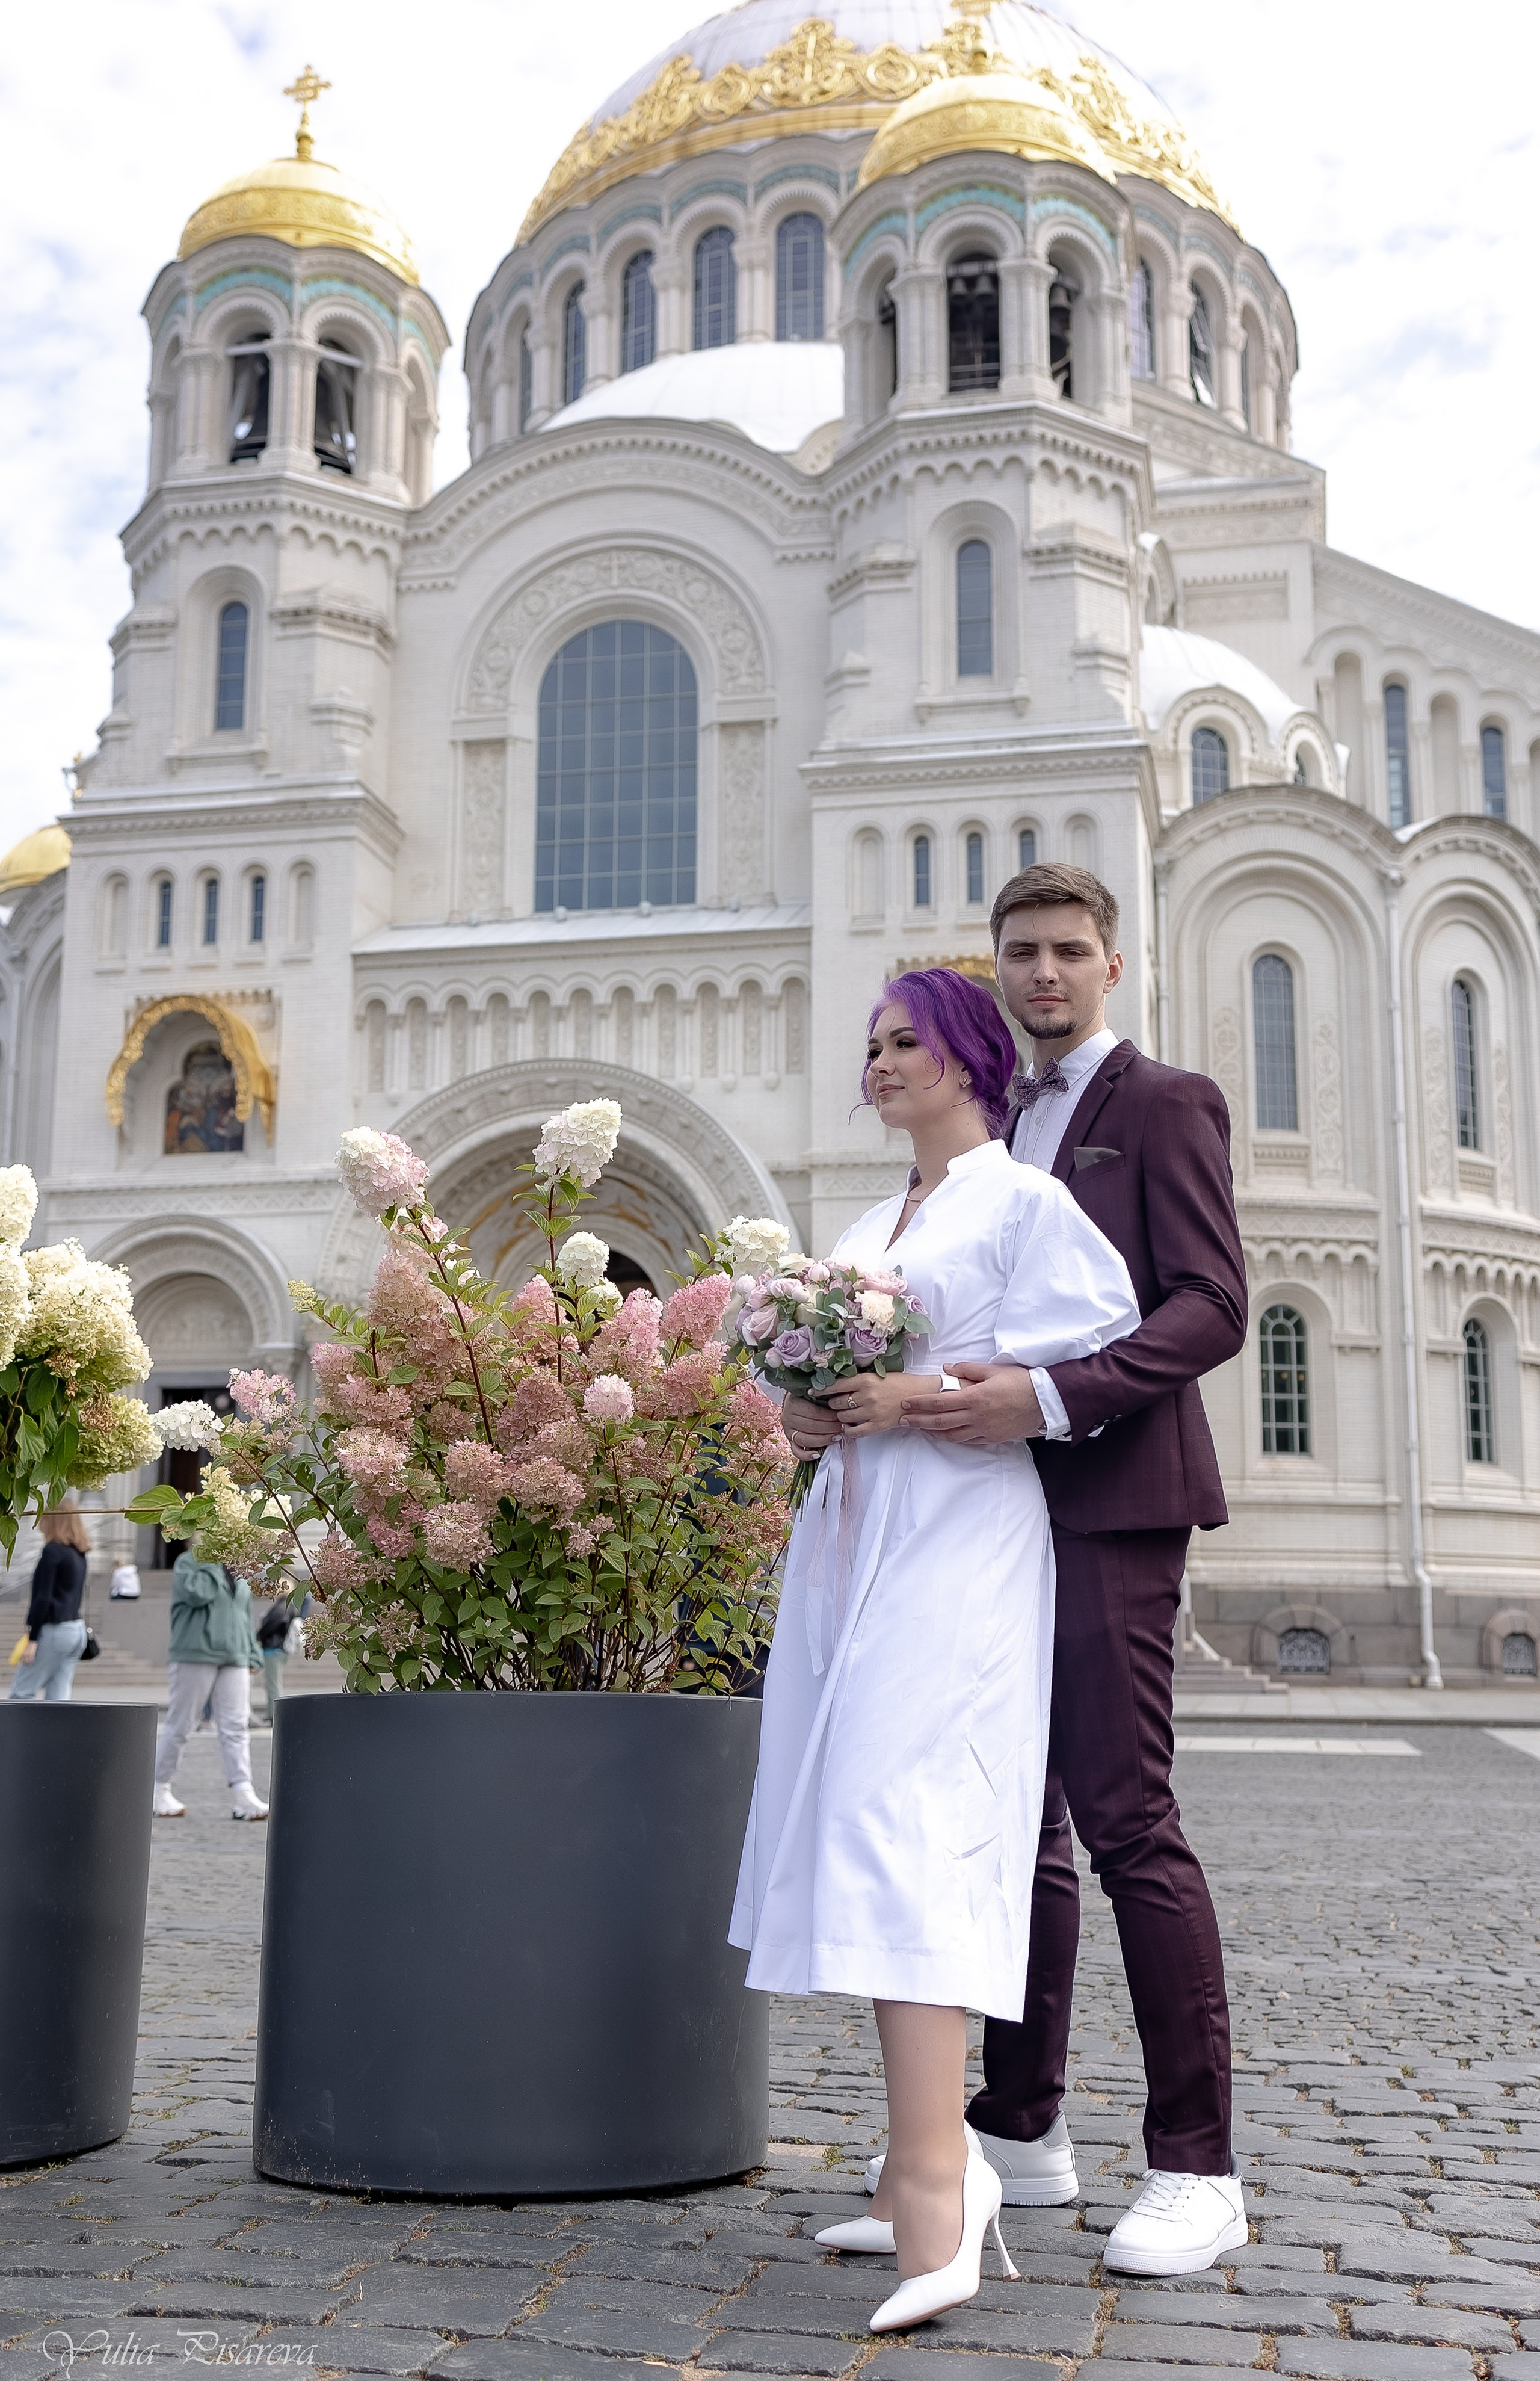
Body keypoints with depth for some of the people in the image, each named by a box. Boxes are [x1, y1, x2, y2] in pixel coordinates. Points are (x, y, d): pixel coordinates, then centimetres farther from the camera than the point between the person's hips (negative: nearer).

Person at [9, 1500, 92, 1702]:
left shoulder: (52, 1551, -11)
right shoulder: (79, 1553, 14)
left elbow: (42, 1598, -16)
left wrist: (32, 1638, -15)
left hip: (54, 1630, -8)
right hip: (77, 1630, 8)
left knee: (22, 1693, -1)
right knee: (59, 1698, 7)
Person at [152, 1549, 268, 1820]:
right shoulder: (187, 1562, 0)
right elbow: (197, 1594, -20)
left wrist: (253, 1655, 17)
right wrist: (212, 1561, -9)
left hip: (234, 1660, 6)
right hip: (195, 1656, -5)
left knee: (236, 1727, -4)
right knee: (179, 1726, 1)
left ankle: (243, 1796, -9)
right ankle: (160, 1791, 13)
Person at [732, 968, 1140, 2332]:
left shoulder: (1026, 1202, -2)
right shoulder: (873, 1227, 22)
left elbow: (1094, 1357, -11)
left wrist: (924, 1397, -16)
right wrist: (816, 1401, 2)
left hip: (956, 1542, -8)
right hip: (852, 1530, 8)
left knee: (900, 1826, -19)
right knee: (868, 1845, 5)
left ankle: (936, 2194, -21)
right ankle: (929, 2171, 12)